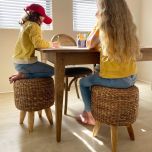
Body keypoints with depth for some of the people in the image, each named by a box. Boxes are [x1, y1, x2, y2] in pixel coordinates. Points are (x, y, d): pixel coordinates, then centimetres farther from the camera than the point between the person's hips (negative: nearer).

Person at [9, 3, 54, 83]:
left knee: (46, 69, 25)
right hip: (25, 63, -9)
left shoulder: (26, 25, 14)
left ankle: (22, 74, 7)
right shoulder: (34, 26, -14)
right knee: (51, 71, 3)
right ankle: (22, 75, -4)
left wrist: (47, 43, 5)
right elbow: (38, 43, -26)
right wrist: (49, 44, -8)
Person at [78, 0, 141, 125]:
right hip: (131, 78, 7)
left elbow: (89, 45, 5)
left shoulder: (103, 25, -7)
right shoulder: (128, 26, 8)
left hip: (114, 79, -6)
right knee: (96, 76, 34)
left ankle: (91, 116, 31)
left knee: (84, 82, 22)